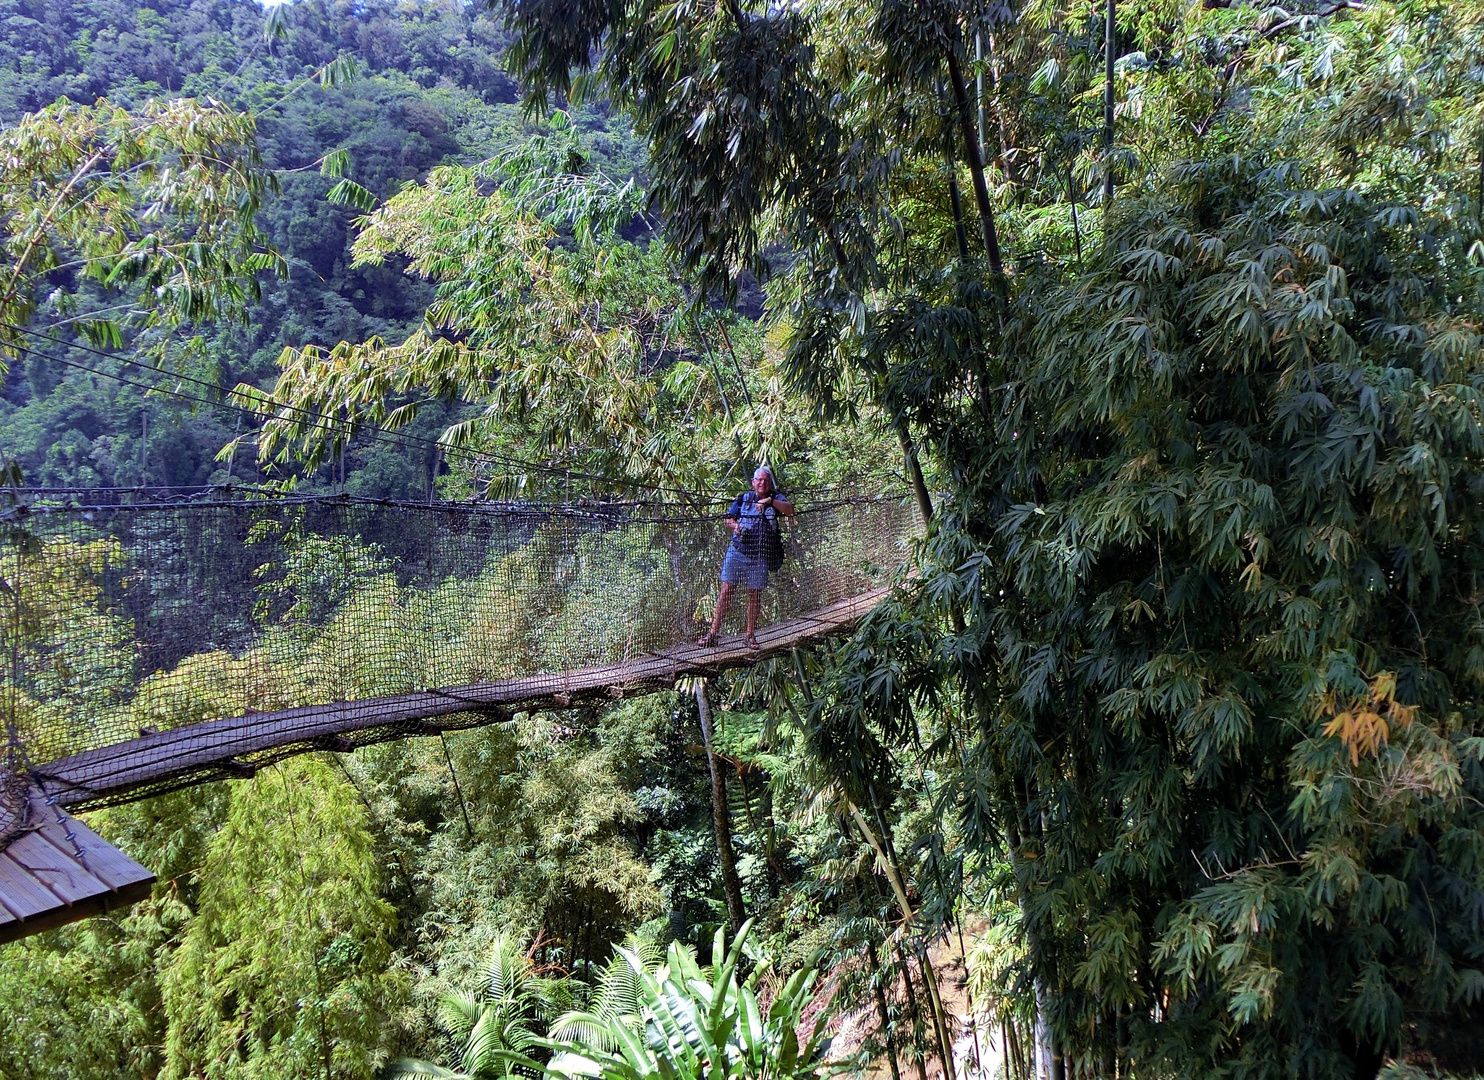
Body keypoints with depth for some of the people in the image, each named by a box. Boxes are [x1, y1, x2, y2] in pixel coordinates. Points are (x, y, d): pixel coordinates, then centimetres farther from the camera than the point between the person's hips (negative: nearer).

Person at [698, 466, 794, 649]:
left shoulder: (776, 498, 3)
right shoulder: (743, 498, 8)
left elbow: (790, 510, -15)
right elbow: (729, 519, 14)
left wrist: (770, 501, -26)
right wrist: (735, 526, -8)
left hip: (759, 556, 0)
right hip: (737, 551, 1)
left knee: (755, 596, 6)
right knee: (726, 591, -2)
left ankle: (750, 635, 18)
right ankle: (713, 633, 1)